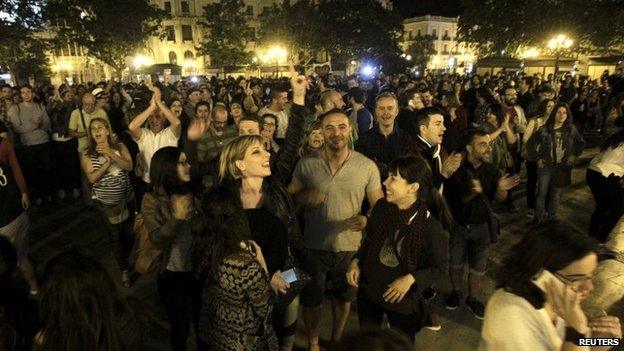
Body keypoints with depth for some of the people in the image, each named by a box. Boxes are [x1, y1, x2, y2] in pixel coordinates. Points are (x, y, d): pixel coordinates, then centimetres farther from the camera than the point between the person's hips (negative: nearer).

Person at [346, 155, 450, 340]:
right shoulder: (381, 207, -13)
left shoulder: (430, 226, -26)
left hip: (402, 300, -4)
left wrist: (411, 279, -25)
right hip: (368, 292, 4)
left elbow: (440, 267, -12)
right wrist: (356, 262, -8)